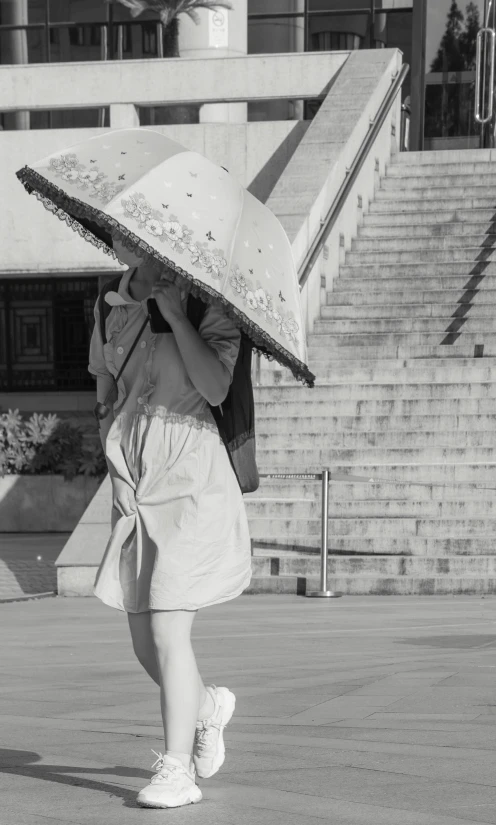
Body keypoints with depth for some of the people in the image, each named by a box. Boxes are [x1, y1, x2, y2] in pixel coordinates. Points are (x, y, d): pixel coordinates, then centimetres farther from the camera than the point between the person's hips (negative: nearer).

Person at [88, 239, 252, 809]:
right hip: (134, 487, 6)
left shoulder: (206, 303, -5)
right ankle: (208, 705, 39)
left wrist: (173, 313, -16)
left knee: (167, 629, -14)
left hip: (190, 484, -6)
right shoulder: (111, 307, 11)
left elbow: (215, 388, -18)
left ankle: (177, 770, -7)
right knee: (144, 644, 9)